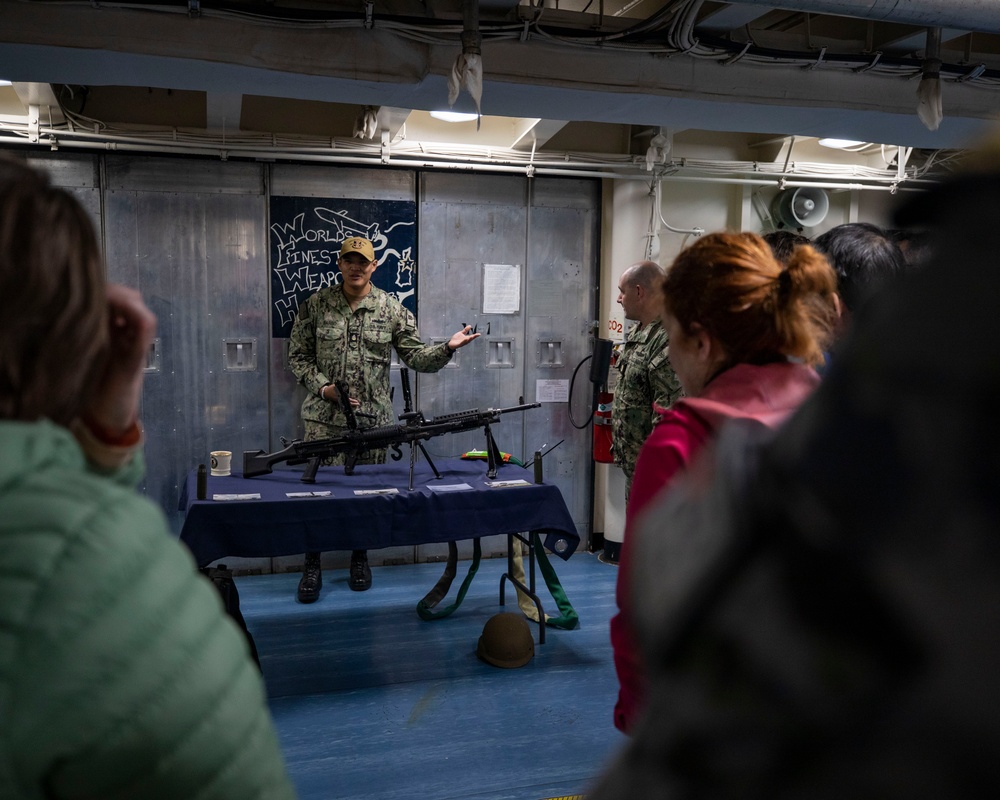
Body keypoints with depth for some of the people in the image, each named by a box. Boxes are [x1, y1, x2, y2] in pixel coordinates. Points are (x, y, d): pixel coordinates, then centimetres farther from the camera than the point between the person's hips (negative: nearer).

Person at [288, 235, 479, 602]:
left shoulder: (391, 309, 2)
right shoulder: (316, 305, 1)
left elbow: (415, 356, 2)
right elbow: (298, 357, 5)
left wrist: (448, 347, -15)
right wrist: (324, 387, -10)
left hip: (372, 418, 1)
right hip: (324, 417, 0)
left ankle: (360, 557, 28)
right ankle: (312, 566, 16)